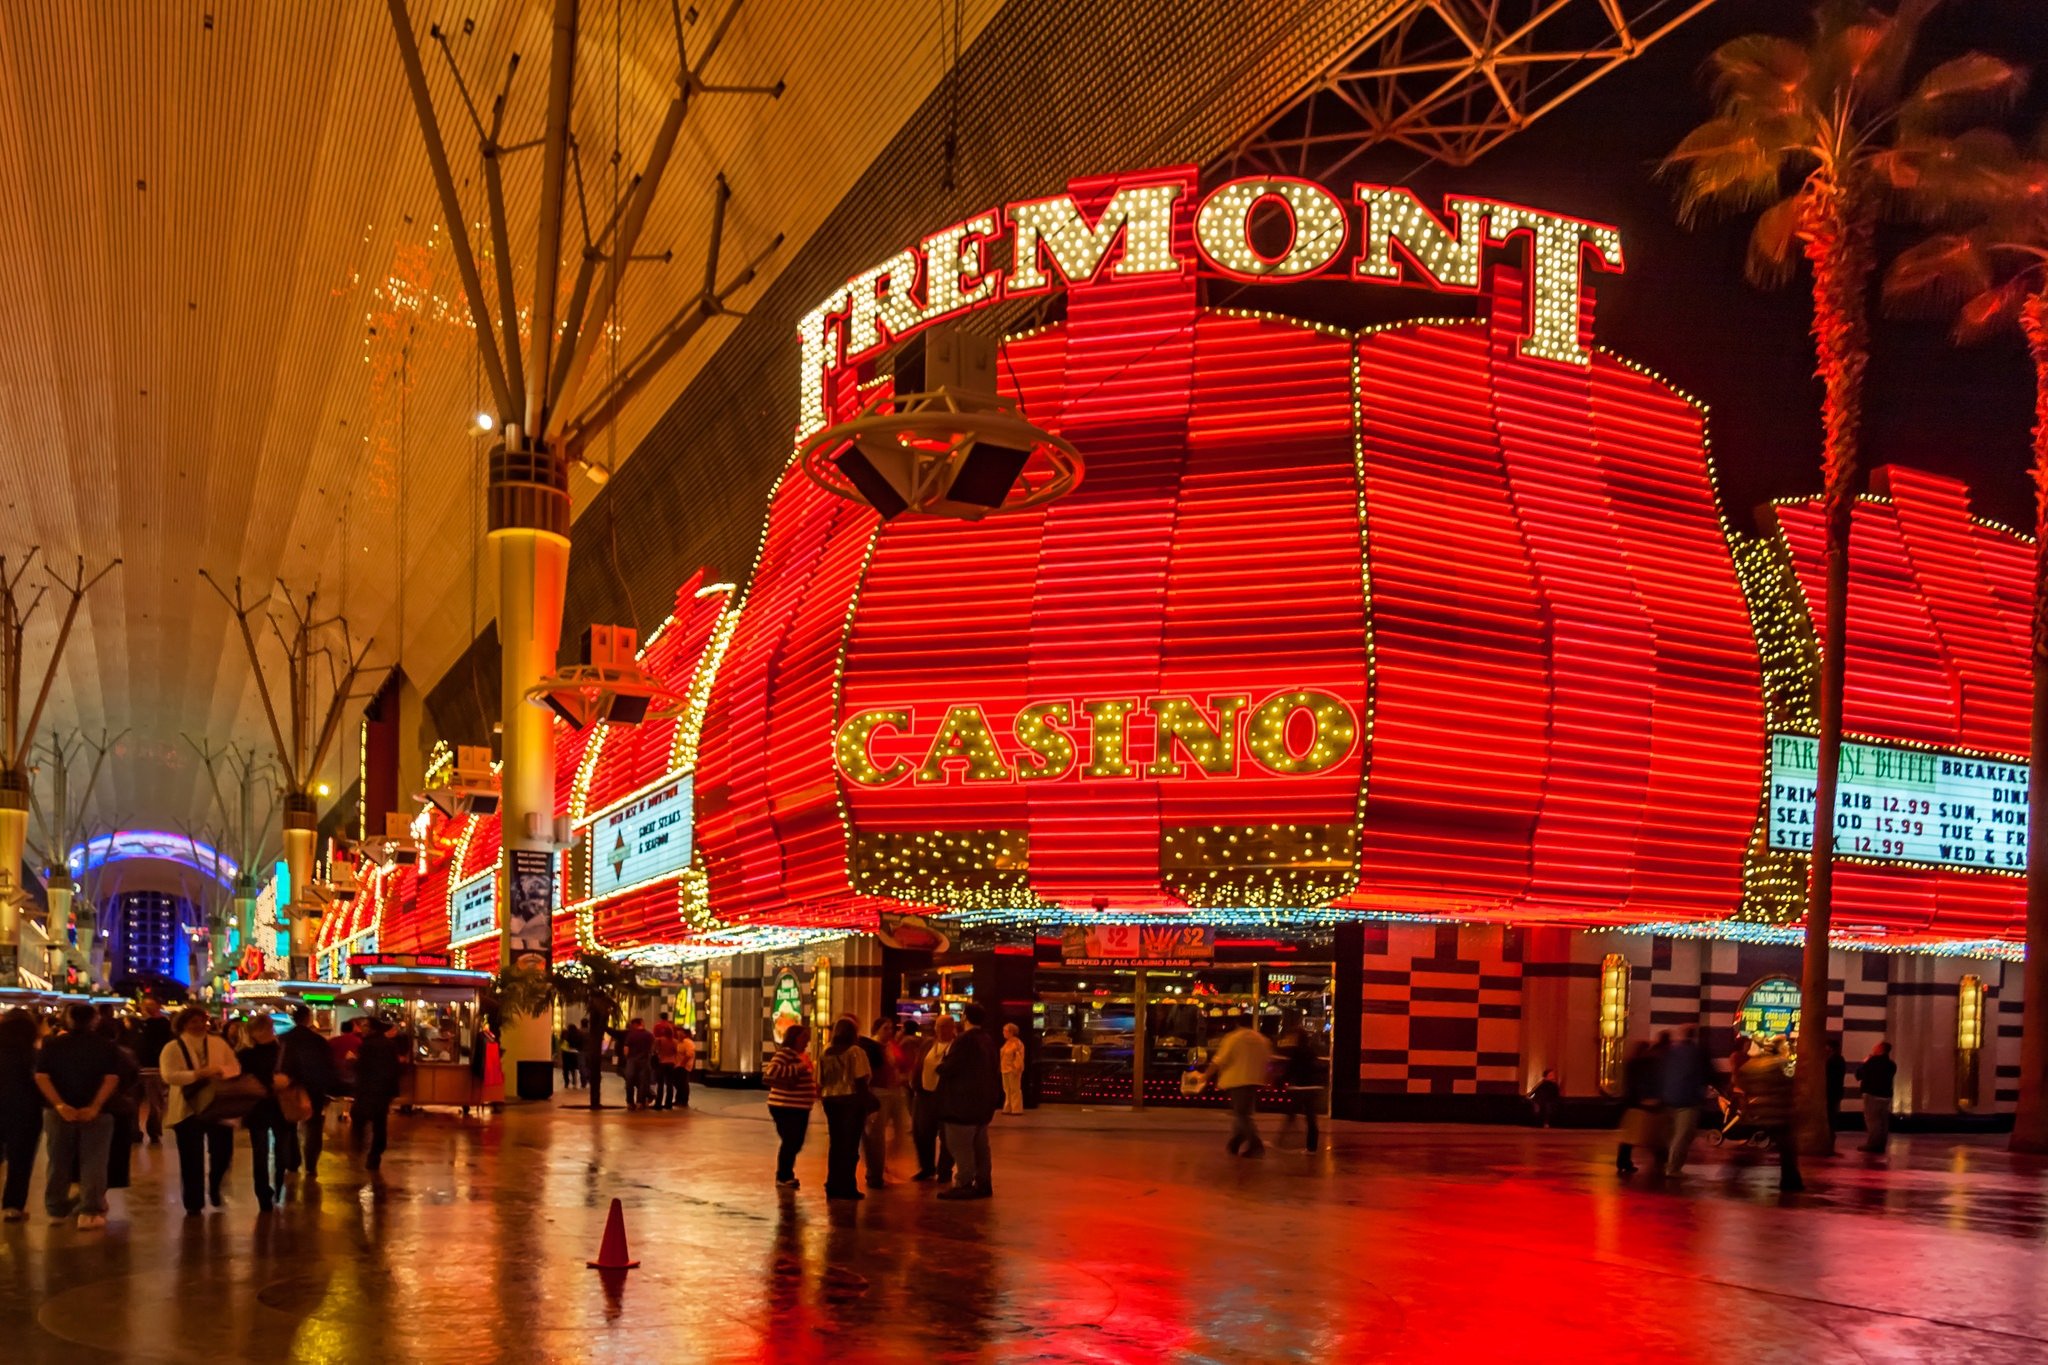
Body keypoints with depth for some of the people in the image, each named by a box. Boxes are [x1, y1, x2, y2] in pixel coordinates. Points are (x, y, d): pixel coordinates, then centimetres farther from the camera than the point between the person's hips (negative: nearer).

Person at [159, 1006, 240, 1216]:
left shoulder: (219, 1043, 7)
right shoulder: (173, 1048, -3)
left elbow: (235, 1067, 5)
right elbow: (169, 1075, -16)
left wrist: (220, 1070, -17)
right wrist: (198, 1074, -25)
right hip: (188, 1109, -2)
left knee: (223, 1151, 3)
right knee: (191, 1159, 2)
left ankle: (214, 1187, 33)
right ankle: (193, 1204, 13)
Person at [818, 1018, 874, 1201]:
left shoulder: (826, 1053, 8)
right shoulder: (856, 1052, -9)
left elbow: (821, 1082, 7)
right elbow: (861, 1081, -14)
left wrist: (824, 1096, 14)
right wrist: (867, 1100, -6)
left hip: (830, 1100, 6)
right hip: (851, 1100, -6)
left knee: (835, 1143, 12)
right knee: (850, 1145, 1)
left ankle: (833, 1186, 15)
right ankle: (846, 1187, 1)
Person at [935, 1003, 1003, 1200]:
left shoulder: (964, 1040, -16)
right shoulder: (989, 1041, 12)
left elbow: (947, 1069, -19)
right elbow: (996, 1072, 16)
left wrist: (940, 1064, 3)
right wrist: (996, 1099, 21)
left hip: (963, 1103, -9)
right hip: (983, 1102, 9)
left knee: (961, 1146, -6)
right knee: (980, 1145, 14)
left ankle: (964, 1185, -8)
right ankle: (983, 1183, 17)